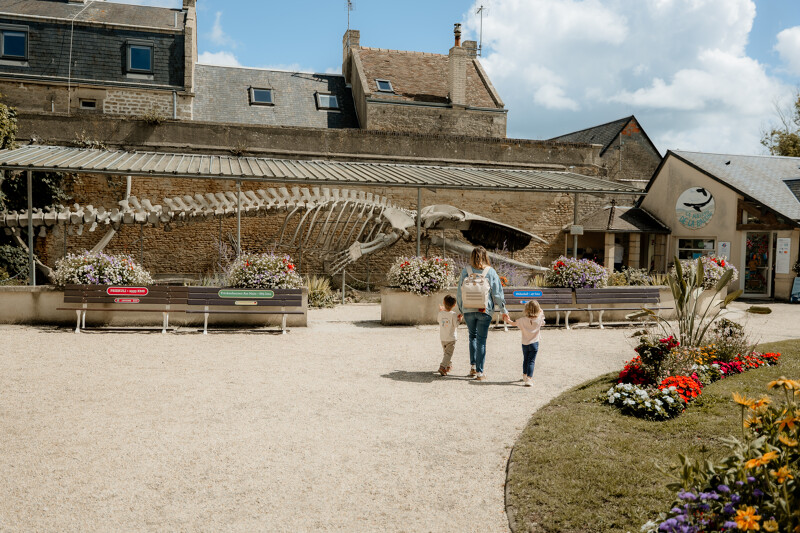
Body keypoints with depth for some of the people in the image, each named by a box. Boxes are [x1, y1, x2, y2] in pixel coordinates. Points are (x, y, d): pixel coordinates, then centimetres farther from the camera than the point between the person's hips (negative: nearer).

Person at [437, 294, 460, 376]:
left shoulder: (441, 313, -4)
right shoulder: (453, 314, -15)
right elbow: (456, 325, -16)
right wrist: (459, 319, 0)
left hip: (442, 338, 5)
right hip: (451, 338, -5)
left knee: (446, 352, 22)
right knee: (448, 353, -4)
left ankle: (449, 365, 36)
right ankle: (442, 367, -19)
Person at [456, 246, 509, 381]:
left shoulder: (466, 270, -1)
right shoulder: (490, 272, -4)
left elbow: (460, 292, 2)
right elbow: (497, 293, -2)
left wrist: (460, 310, 12)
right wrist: (504, 310, 7)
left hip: (468, 310, 2)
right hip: (485, 311, -2)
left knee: (472, 336, 21)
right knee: (481, 340, 4)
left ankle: (473, 366, 18)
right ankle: (479, 372, 5)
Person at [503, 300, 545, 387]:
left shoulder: (523, 319, -12)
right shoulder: (539, 319, -11)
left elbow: (514, 323, 3)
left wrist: (507, 320, 18)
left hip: (525, 344, 2)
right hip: (534, 344, -1)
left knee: (525, 360, 20)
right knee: (531, 361, -3)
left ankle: (525, 376, 36)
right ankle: (529, 379, -15)